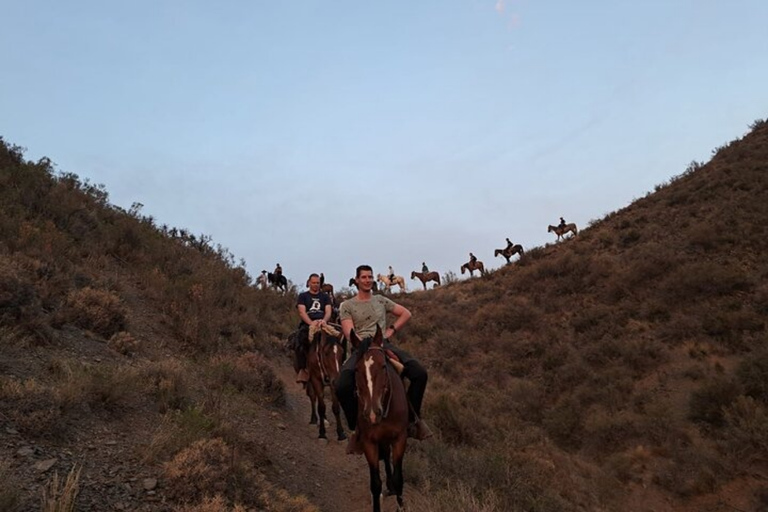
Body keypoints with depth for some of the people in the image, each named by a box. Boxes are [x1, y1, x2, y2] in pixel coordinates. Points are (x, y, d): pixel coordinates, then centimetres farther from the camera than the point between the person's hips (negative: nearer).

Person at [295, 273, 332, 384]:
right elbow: (302, 312, 2)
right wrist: (311, 323, -19)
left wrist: (324, 320, -17)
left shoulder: (325, 296, 23)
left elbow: (328, 311, 8)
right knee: (302, 341, -34)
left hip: (322, 324, 1)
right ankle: (302, 370, -32)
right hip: (307, 324, -1)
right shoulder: (303, 296, 17)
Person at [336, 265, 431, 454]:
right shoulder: (347, 305, 12)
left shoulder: (381, 300, 21)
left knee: (420, 374, -20)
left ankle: (412, 417, 2)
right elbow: (349, 332, -2)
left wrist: (391, 330, 9)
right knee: (342, 386, -32)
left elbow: (406, 314, 23)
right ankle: (357, 427, -7)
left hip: (384, 344, 3)